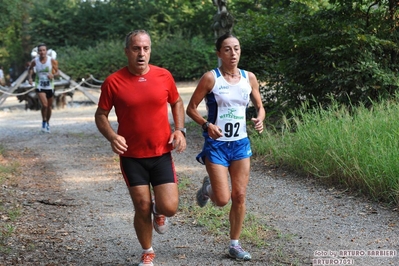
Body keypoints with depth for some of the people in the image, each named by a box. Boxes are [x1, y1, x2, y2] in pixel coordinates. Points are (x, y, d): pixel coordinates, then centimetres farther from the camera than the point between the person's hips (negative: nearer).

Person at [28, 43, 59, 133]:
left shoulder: (52, 61, -11)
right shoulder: (34, 61, -8)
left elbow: (57, 72, -1)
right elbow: (30, 69, 13)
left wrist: (53, 75, -22)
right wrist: (29, 77, -2)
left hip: (50, 86, 2)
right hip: (39, 86, -1)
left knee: (49, 106, 13)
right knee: (44, 105, -19)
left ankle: (47, 123, 36)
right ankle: (44, 121, 5)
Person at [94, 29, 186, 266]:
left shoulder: (164, 76, -3)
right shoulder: (113, 82, -9)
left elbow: (177, 103, 13)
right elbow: (101, 115, 1)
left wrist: (180, 130, -2)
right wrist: (112, 136, -18)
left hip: (162, 154, 1)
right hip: (132, 157, -1)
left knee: (169, 208, -8)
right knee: (142, 209, 2)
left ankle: (158, 210, 31)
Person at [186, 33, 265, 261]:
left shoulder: (249, 78, 2)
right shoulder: (211, 78, -10)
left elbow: (260, 106, 12)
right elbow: (191, 108, -6)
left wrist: (260, 119, -11)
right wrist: (207, 125, -23)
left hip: (241, 143, 4)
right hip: (216, 144, -4)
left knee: (239, 196, 3)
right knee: (222, 199, -7)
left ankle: (235, 244, 17)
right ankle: (208, 188, 29)